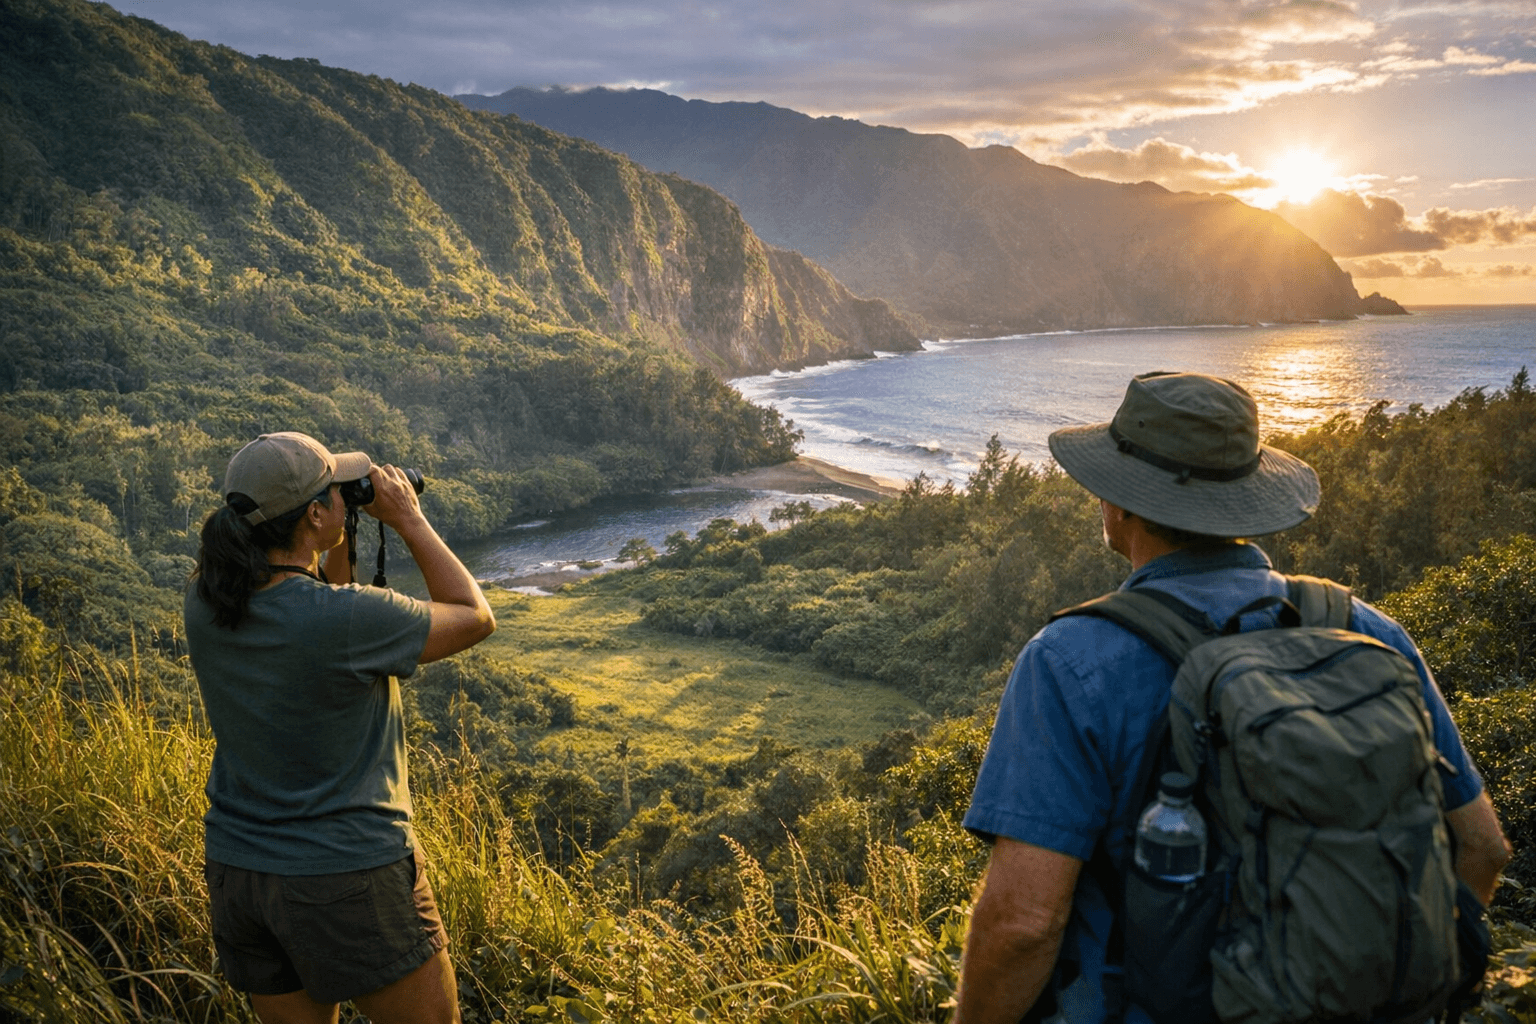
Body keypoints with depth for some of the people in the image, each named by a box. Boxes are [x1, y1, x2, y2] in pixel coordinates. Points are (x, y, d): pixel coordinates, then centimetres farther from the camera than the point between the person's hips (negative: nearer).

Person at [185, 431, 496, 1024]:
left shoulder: (204, 603, -5)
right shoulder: (348, 620, -25)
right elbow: (474, 617, -8)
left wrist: (344, 540, 7)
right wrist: (409, 521, -3)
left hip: (236, 866, 7)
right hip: (349, 878, -6)